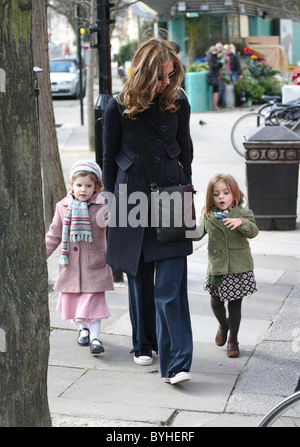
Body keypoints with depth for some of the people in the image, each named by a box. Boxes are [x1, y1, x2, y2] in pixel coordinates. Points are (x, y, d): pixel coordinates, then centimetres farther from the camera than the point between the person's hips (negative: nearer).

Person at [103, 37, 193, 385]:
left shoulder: (178, 103, 1)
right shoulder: (118, 108, -4)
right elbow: (109, 159, 6)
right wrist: (111, 199, 8)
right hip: (132, 199, 0)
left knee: (170, 284, -8)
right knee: (140, 278, 13)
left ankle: (175, 364, -8)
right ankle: (143, 344, 33)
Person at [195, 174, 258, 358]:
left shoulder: (243, 213, -6)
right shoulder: (208, 215, 2)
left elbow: (253, 231, -21)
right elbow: (198, 234, 10)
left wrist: (241, 222, -40)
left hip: (238, 268, -2)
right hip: (216, 268, 3)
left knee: (235, 304, 5)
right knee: (216, 302, 10)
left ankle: (233, 340, 21)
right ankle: (223, 325, 43)